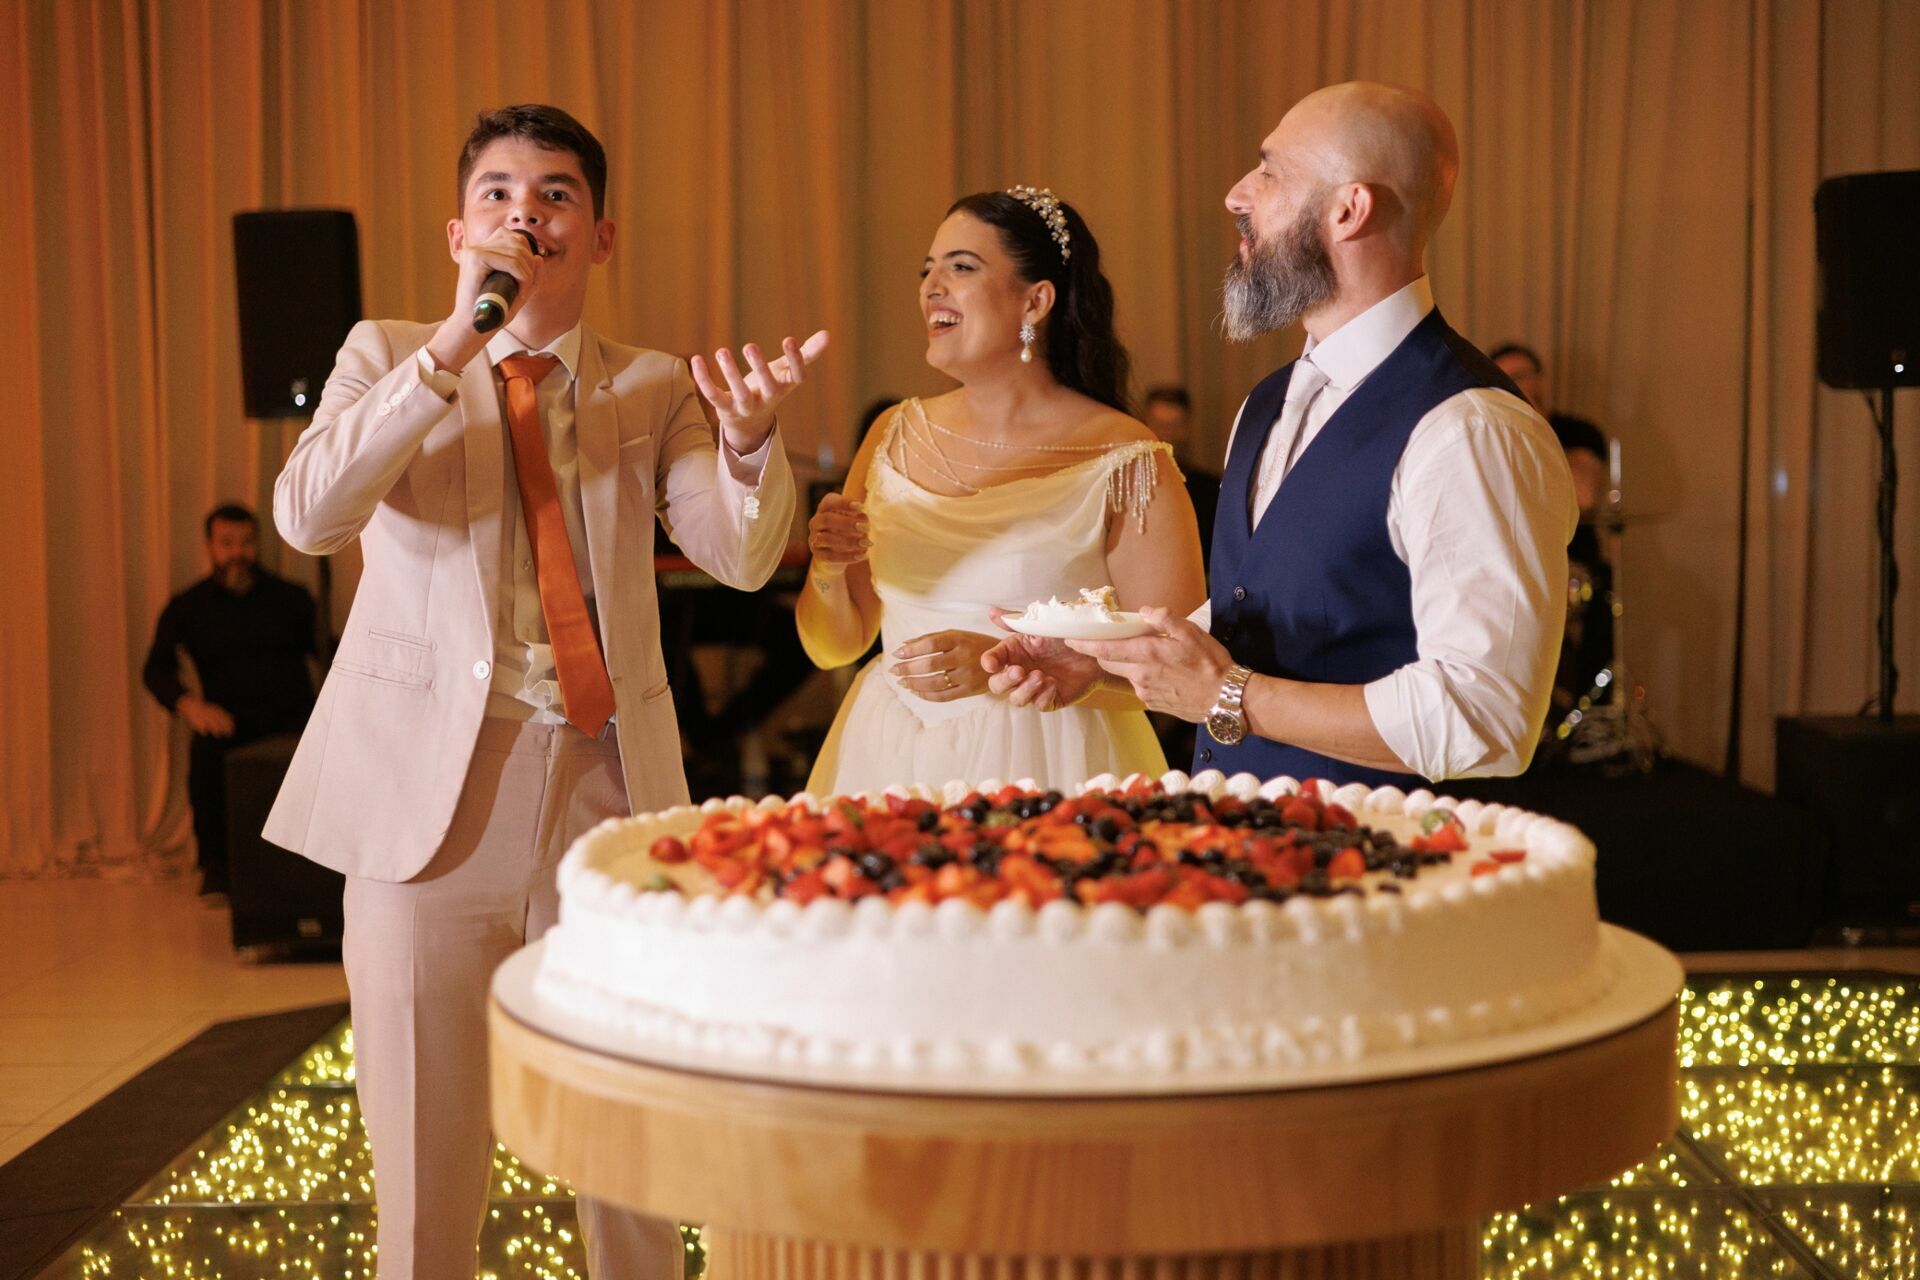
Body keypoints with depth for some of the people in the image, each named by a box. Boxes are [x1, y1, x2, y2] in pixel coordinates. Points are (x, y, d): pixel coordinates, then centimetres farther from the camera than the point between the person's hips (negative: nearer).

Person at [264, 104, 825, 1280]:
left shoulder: (653, 387, 8)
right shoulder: (388, 354, 6)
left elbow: (742, 556, -7)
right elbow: (307, 515, -13)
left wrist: (749, 436, -28)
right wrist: (455, 346, -20)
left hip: (606, 788, 1)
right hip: (430, 790, -1)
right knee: (427, 1175, 6)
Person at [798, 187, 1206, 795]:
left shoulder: (1123, 462, -9)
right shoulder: (896, 437, 6)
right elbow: (833, 646, 11)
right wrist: (827, 568, -11)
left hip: (1045, 768, -4)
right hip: (889, 763, 4)